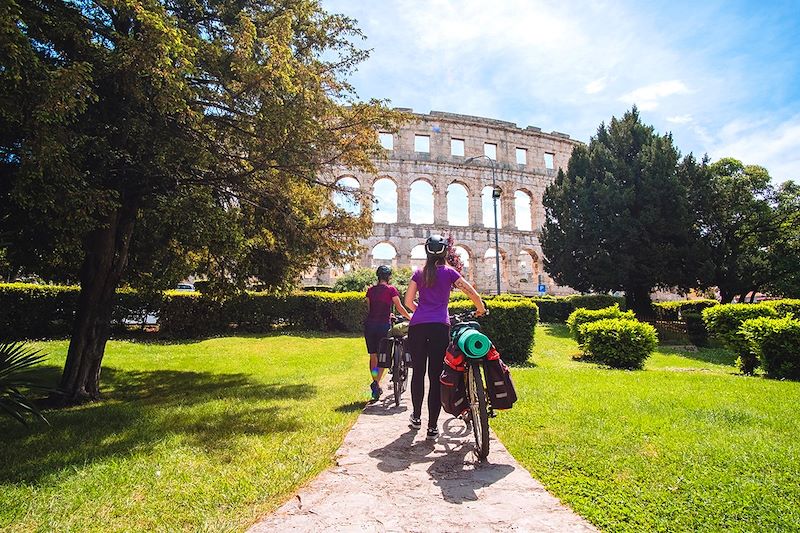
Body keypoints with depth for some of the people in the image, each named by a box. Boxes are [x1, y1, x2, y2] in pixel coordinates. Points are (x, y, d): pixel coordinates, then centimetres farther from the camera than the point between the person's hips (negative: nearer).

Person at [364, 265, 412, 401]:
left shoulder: (370, 290, 9)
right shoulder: (391, 289, -3)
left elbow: (368, 308, 14)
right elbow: (399, 307, -3)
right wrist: (409, 316, 14)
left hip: (370, 324, 4)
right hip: (383, 325, -4)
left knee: (373, 356, 12)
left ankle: (376, 385, 15)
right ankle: (376, 382, -12)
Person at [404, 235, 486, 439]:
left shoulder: (419, 273, 15)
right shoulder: (448, 271, 7)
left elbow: (408, 302, 11)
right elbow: (473, 294, 3)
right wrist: (481, 309, 22)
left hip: (417, 326, 3)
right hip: (439, 326, -2)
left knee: (418, 373, 15)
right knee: (436, 376, 2)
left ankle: (416, 417, 28)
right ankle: (432, 427, 5)